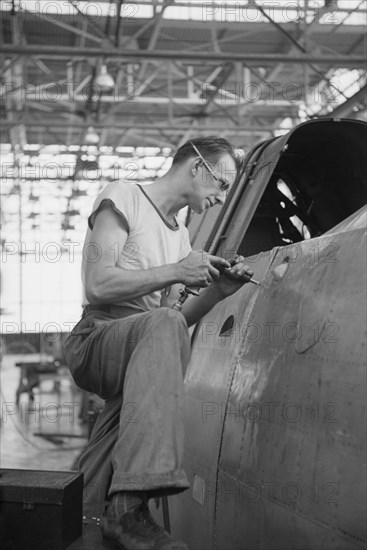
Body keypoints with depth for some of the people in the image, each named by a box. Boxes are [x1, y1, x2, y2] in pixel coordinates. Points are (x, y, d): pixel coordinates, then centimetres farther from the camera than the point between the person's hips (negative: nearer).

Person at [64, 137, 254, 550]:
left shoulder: (180, 235, 24)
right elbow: (99, 285, -14)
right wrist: (175, 272, -17)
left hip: (136, 355, 8)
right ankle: (128, 508, -50)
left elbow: (180, 319, 18)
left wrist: (217, 290, 1)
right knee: (162, 326, -37)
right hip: (95, 341, -8)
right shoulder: (123, 198, -1)